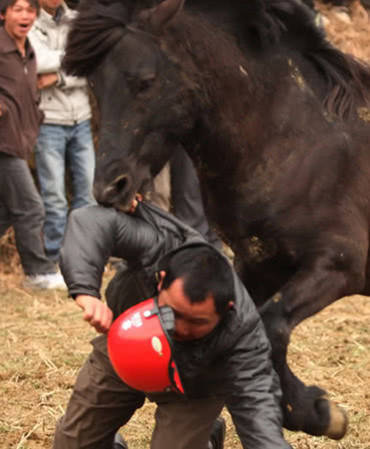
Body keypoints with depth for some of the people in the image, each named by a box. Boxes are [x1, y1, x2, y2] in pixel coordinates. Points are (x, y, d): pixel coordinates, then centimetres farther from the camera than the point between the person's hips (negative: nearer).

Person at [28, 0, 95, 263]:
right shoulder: (30, 26, -4)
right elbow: (35, 62, -22)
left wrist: (58, 78, -13)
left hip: (81, 121, 4)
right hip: (48, 121, -4)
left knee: (88, 192, 6)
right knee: (54, 195, -2)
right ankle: (57, 259, 6)